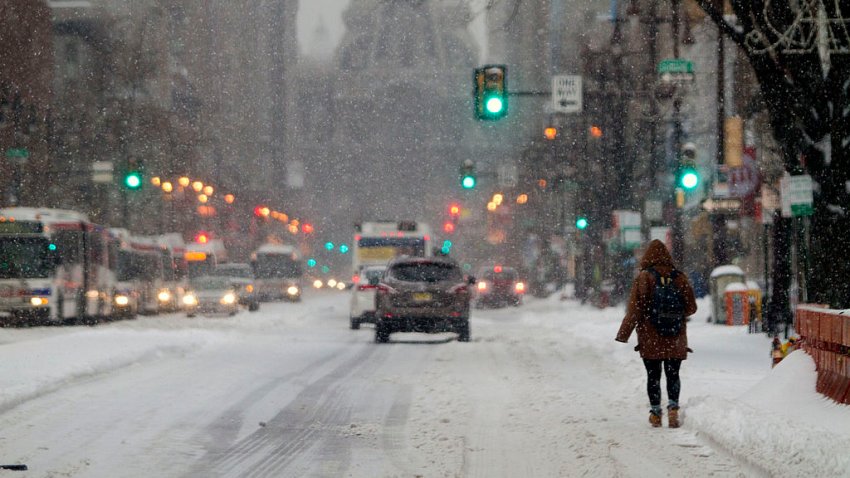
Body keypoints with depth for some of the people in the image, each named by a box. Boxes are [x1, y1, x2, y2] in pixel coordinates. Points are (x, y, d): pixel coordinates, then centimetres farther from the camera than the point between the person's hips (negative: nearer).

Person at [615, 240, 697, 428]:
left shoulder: (643, 278, -9)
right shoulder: (680, 278, -1)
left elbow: (634, 310, -11)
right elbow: (691, 307, 3)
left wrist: (623, 334, -6)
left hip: (650, 338, -2)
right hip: (675, 339, 2)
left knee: (653, 376, 8)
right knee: (673, 375, 9)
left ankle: (655, 412, 5)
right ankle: (673, 406, -11)